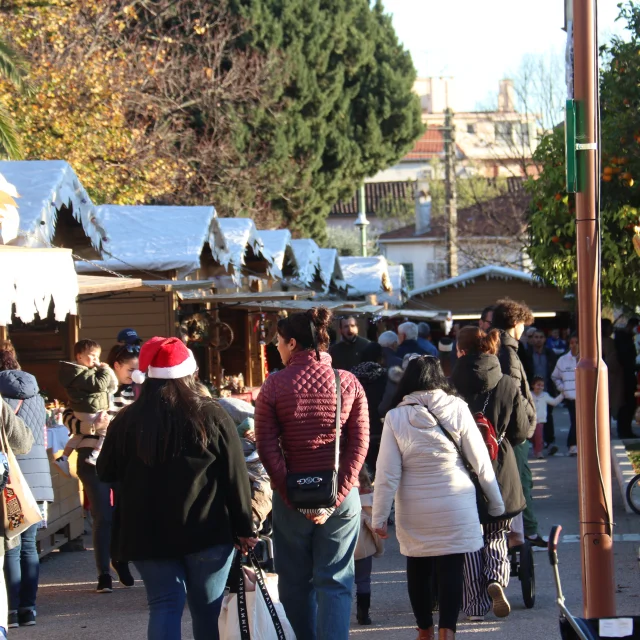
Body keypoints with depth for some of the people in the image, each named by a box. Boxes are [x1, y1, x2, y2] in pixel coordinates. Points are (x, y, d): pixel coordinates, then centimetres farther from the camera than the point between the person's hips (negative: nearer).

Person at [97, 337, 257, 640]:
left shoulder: (127, 420, -3)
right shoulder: (212, 416, -4)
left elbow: (106, 474, 7)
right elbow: (235, 477, -4)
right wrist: (244, 528, 3)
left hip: (147, 533, 1)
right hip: (207, 531, 0)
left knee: (164, 605, 3)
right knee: (207, 610, 11)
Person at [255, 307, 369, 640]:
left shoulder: (274, 385, -5)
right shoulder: (348, 382, -1)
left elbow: (267, 447, -8)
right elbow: (359, 445, -6)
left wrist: (292, 497, -8)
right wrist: (336, 497, -8)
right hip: (341, 496, 1)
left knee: (296, 582, 14)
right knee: (335, 582, 4)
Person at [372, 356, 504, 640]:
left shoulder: (395, 417, -4)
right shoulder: (458, 410, -4)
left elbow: (387, 474, -6)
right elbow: (480, 462, 0)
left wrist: (379, 516, 1)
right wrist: (496, 503, 10)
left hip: (414, 510, 1)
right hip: (455, 507, -1)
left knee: (418, 569, 15)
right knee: (451, 569, 2)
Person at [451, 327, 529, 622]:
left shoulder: (452, 387, -12)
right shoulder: (508, 385, -4)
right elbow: (520, 432, 1)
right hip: (500, 474, 2)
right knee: (496, 537, 17)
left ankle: (475, 605, 9)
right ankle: (497, 579, -10)